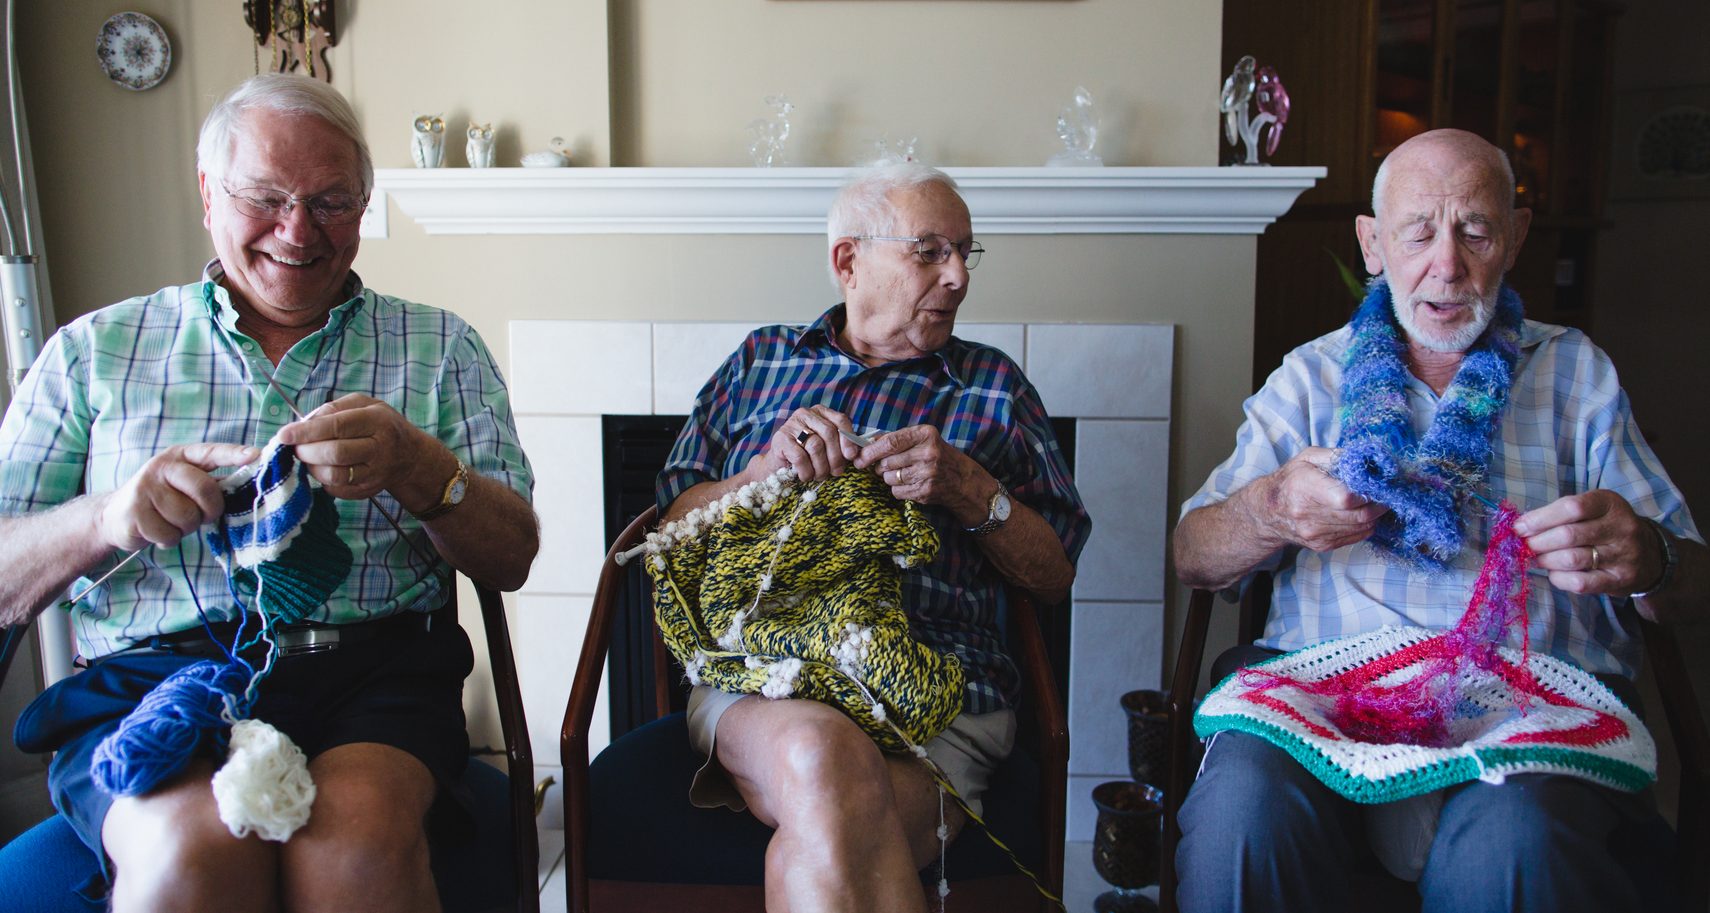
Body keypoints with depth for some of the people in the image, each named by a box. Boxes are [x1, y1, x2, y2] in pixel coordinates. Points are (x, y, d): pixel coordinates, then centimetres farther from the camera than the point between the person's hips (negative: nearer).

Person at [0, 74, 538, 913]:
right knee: (194, 845, -32)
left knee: (356, 838, -32)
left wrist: (418, 468, -15)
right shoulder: (94, 349, 15)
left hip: (374, 674, 0)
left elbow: (511, 561, 5)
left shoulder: (439, 347, 14)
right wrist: (108, 518, -12)